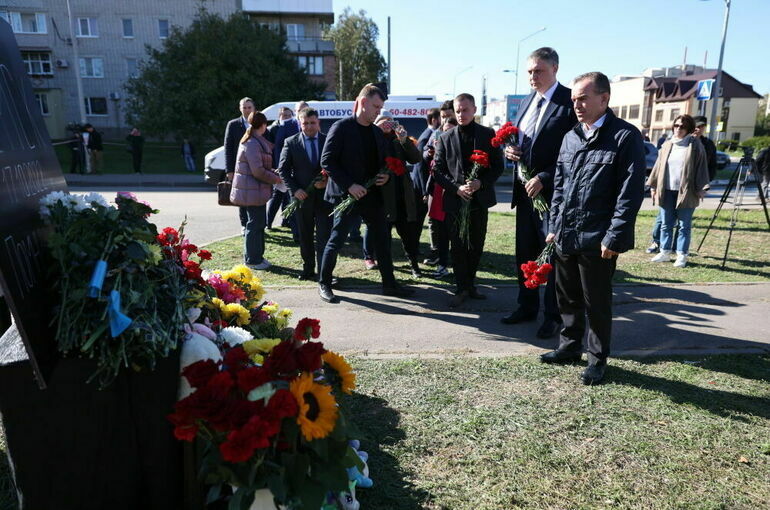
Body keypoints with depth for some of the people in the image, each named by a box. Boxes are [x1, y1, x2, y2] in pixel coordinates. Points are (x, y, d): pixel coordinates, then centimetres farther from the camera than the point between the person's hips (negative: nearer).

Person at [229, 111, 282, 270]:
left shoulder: (257, 141, 15)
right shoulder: (252, 144, -18)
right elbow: (258, 171, -21)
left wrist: (272, 172, 11)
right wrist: (275, 179, -11)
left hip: (256, 190, 10)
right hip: (252, 191, -10)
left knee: (259, 223, 16)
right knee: (255, 224, -2)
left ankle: (257, 257, 26)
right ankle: (253, 260, 8)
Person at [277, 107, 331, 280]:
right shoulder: (291, 142, 2)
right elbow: (283, 169, 2)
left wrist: (327, 181, -12)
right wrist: (294, 189, -9)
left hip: (325, 194, -1)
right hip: (302, 195, 1)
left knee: (324, 236, -4)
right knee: (305, 237, 11)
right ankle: (308, 270, 23)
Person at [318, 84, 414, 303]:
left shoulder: (377, 132, 12)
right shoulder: (341, 127, -8)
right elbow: (327, 161, -12)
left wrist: (385, 175, 0)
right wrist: (349, 185, -18)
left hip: (372, 195, 7)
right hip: (347, 194, -6)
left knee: (383, 240, 8)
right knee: (336, 240, 0)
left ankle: (389, 284, 19)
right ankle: (324, 284, 15)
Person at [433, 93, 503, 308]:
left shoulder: (488, 134, 4)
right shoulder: (445, 138, 3)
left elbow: (498, 166, 3)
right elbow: (438, 170, 1)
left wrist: (481, 183, -14)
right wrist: (456, 188, -13)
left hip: (479, 199, 1)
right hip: (454, 199, -1)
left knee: (476, 245, 10)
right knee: (457, 246, 1)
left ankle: (470, 284, 26)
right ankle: (462, 289, 11)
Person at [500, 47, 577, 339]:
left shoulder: (569, 103, -12)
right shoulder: (529, 99, 12)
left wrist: (543, 179, -21)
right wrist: (510, 150, -1)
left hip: (551, 191, -7)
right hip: (524, 189, 7)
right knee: (524, 253, 15)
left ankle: (553, 316, 18)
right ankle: (526, 307, 30)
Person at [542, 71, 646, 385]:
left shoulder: (625, 137, -9)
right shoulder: (570, 137, 11)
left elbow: (630, 193, -13)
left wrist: (613, 238, -16)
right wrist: (554, 226, 11)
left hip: (598, 241, -6)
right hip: (565, 237, 6)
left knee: (597, 303, 8)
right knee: (567, 298, 18)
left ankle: (597, 359, 26)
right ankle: (570, 346, 36)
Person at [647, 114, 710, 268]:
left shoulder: (695, 145, 0)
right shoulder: (667, 144, 12)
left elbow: (702, 167, -3)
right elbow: (659, 166, 15)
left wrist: (701, 189, -10)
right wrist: (653, 185, 11)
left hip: (686, 192, -4)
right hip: (667, 191, 4)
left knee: (684, 225, 3)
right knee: (666, 224, 9)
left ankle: (682, 255, 9)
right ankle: (665, 252, 19)